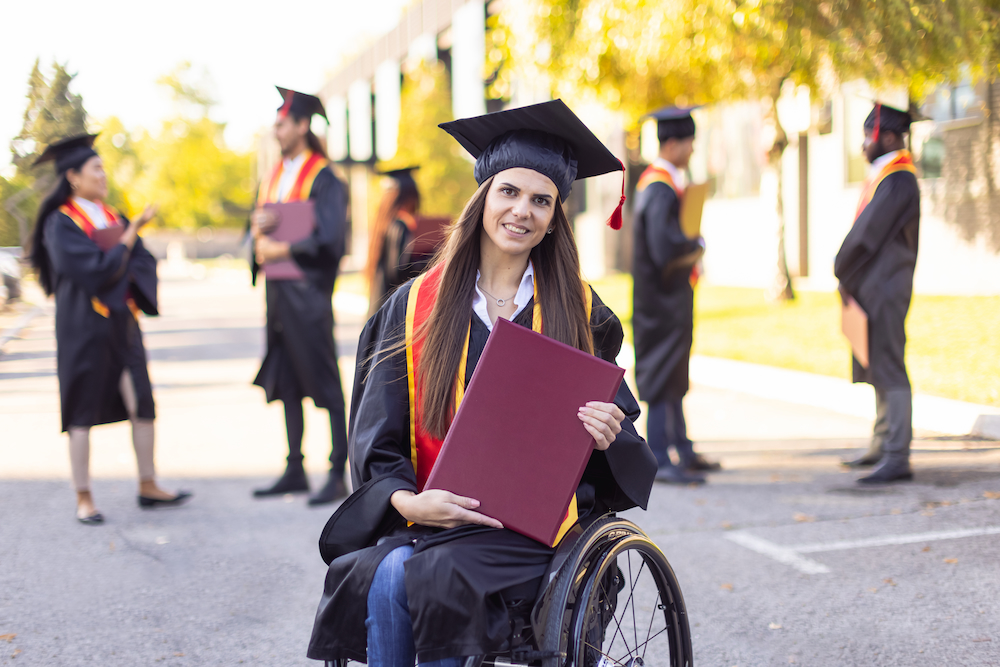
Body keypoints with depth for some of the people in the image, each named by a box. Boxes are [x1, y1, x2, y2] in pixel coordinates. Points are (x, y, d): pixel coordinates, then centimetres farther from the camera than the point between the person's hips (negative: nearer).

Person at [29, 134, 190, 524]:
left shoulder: (112, 218, 12)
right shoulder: (61, 224, -8)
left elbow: (143, 261, 7)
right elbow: (96, 269, -19)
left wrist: (126, 270, -14)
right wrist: (131, 234, -12)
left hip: (122, 323, 7)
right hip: (84, 327, -6)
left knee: (141, 403, 6)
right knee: (83, 411, 0)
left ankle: (148, 488, 16)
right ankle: (83, 499, 7)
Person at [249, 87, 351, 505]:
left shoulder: (322, 178, -8)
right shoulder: (273, 177, 17)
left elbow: (330, 237, -16)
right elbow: (257, 224, 16)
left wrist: (284, 249, -15)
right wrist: (260, 233, -6)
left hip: (307, 290, -8)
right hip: (279, 289, 8)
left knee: (324, 382, -6)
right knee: (286, 382, 11)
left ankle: (339, 474, -2)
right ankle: (295, 471, 18)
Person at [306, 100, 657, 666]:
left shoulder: (580, 312, 7)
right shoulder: (417, 305, 8)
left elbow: (621, 428, 11)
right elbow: (378, 434, 5)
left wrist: (604, 435, -15)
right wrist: (407, 500, -15)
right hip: (431, 514, 2)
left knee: (416, 578, -28)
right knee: (384, 574, -30)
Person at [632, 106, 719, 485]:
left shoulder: (657, 181, 12)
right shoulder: (661, 189, -20)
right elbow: (665, 249, -29)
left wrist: (689, 254, 8)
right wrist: (698, 247, -11)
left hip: (670, 295, 11)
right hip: (663, 297, -11)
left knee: (675, 375, 18)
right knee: (664, 378, -7)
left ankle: (683, 450, 29)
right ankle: (660, 462, -4)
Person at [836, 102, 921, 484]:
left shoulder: (897, 180, -16)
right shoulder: (886, 176, 16)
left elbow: (868, 233, -19)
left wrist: (842, 274, -7)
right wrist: (849, 277, 7)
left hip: (886, 290, -11)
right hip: (875, 290, 11)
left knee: (888, 370, -11)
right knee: (878, 368, 17)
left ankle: (898, 459, -10)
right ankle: (883, 446, 27)